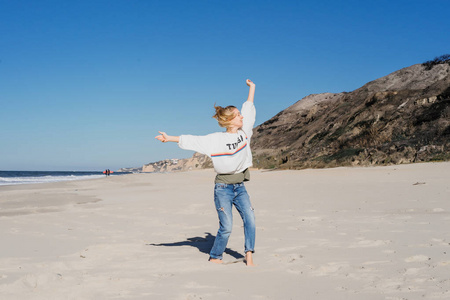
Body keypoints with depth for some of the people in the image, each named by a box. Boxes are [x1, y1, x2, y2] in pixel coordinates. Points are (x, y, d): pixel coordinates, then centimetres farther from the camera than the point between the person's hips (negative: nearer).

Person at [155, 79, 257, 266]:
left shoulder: (244, 132, 5)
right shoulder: (216, 139, -9)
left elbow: (249, 109, 17)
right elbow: (191, 141, -9)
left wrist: (251, 88, 24)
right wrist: (170, 138, -13)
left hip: (240, 187, 5)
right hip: (223, 187, -5)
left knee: (250, 219, -9)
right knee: (226, 227, -6)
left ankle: (249, 256, 0)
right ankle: (215, 258, 12)